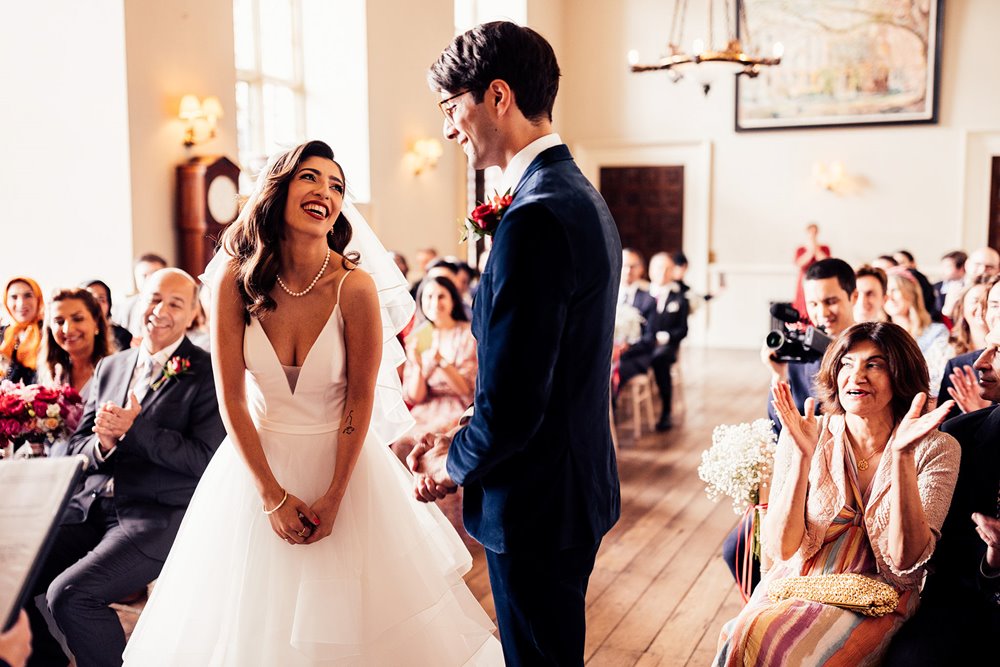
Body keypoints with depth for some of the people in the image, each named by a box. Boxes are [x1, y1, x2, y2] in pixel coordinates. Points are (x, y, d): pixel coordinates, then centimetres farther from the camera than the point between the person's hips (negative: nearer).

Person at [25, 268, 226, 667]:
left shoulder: (206, 373, -5)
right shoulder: (109, 367, 14)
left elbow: (205, 458, -14)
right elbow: (78, 449, 15)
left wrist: (133, 428, -17)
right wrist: (103, 443, -9)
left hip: (158, 516, -6)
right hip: (90, 507, 6)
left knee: (69, 594, -24)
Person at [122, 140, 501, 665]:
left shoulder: (355, 286, -17)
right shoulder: (235, 278, -13)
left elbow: (360, 400, -9)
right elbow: (231, 399, -9)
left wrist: (334, 497, -9)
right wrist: (273, 496, -10)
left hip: (343, 460, -1)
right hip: (258, 460, 1)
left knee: (348, 617, 10)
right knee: (254, 620, 14)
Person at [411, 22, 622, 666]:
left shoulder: (536, 216, -24)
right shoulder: (586, 201, 8)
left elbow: (512, 401, -26)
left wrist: (454, 465, -7)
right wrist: (464, 436, 11)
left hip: (537, 504, -9)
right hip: (579, 482, 10)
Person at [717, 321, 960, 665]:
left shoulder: (936, 449, -5)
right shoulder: (805, 436, -3)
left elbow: (906, 562, -15)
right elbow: (780, 548, -10)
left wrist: (902, 455, -25)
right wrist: (804, 456, -22)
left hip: (875, 606, -1)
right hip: (795, 591, 2)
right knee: (742, 639, -29)